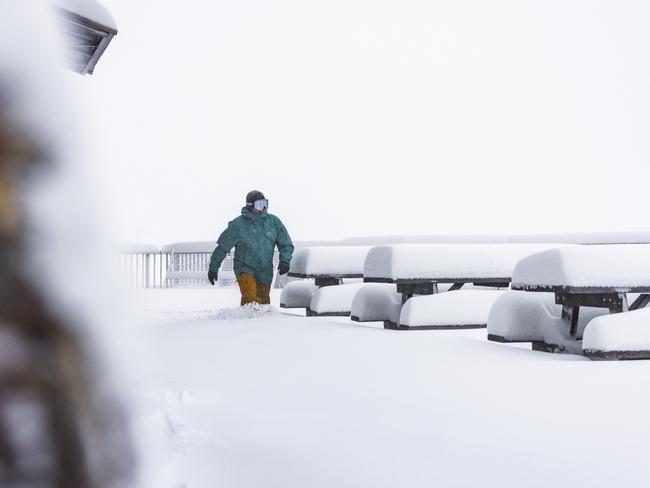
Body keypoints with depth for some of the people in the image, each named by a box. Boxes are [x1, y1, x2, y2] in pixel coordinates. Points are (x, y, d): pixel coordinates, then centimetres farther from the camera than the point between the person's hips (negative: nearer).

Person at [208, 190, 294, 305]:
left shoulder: (273, 222, -2)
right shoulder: (238, 225, -10)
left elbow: (286, 244, 5)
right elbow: (222, 247, -1)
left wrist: (285, 261, -13)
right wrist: (213, 268, 3)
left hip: (265, 272, 4)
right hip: (245, 268, -4)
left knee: (263, 302, 14)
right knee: (250, 296, -28)